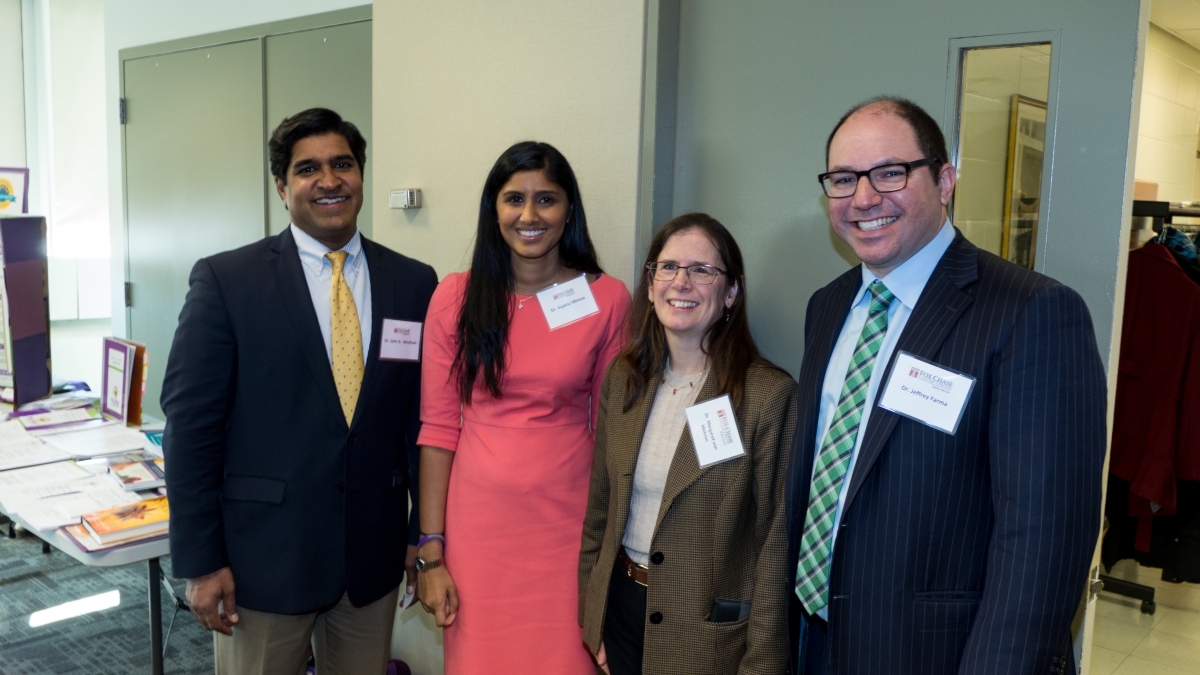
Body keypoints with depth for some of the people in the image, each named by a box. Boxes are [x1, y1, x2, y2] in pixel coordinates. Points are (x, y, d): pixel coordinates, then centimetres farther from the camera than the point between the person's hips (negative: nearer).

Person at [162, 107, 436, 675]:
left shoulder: (414, 283, 2)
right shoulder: (224, 280, -6)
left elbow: (424, 415, 5)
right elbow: (190, 425, -7)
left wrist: (425, 533, 7)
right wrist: (200, 562, -8)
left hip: (375, 557, 3)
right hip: (263, 557, -2)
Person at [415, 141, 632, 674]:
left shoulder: (608, 299, -2)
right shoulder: (456, 298, -2)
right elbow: (438, 428, -1)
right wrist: (431, 554, -3)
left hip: (569, 524, 0)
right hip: (479, 524, 0)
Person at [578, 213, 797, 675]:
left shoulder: (770, 394, -16)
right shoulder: (621, 377, 0)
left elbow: (775, 541, -13)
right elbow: (599, 505, 7)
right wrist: (590, 617, 9)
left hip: (708, 633, -4)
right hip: (621, 605, 4)